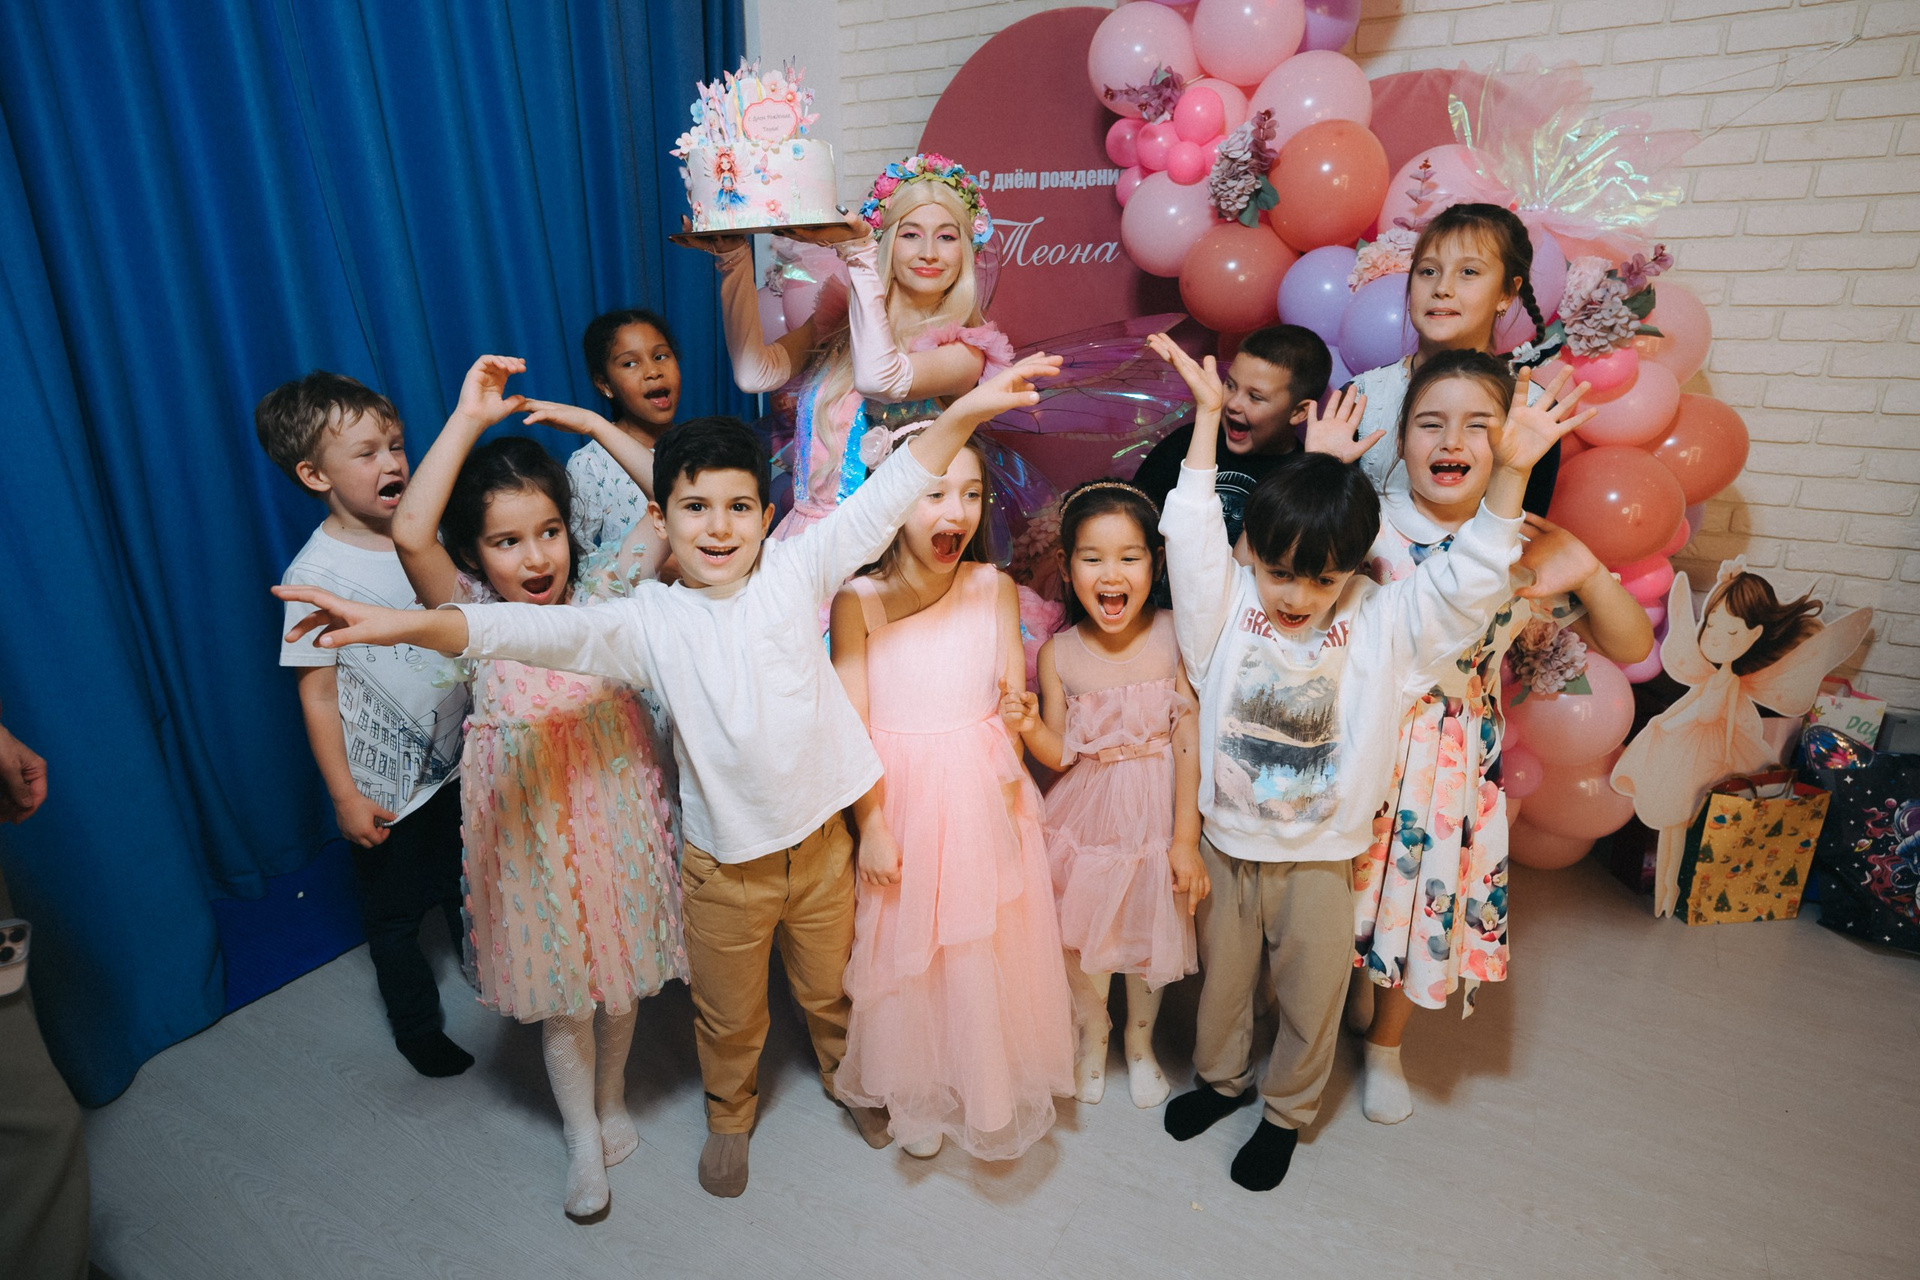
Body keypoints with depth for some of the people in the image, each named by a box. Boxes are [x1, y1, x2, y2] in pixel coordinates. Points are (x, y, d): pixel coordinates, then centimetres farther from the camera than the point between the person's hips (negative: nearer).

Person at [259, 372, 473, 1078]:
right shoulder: (317, 572, -19)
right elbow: (317, 691, -14)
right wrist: (345, 796, -12)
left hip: (462, 758, 4)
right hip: (388, 781, -4)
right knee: (395, 912, 16)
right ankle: (417, 1026, 39)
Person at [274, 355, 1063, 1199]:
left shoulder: (797, 572, -8)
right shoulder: (647, 620, -11)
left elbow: (885, 497, -15)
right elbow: (539, 631, -23)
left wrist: (963, 412, -26)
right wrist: (404, 625, -37)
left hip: (821, 841, 1)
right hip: (723, 864, 0)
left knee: (832, 987, 25)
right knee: (729, 1013, 22)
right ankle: (729, 1114, 54)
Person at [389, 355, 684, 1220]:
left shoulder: (602, 586, -6)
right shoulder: (468, 610, -10)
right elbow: (410, 533, -30)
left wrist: (590, 423, -14)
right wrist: (468, 419, -28)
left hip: (616, 803, 2)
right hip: (531, 821, -1)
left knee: (622, 962, 19)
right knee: (561, 983, 15)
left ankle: (611, 1098, 47)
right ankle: (583, 1138, 37)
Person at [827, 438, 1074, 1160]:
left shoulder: (995, 589, -2)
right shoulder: (859, 599, -8)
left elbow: (1015, 700, 2)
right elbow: (852, 723, -8)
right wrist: (871, 826, -9)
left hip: (983, 798, 2)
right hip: (901, 798, -1)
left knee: (988, 953, 14)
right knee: (905, 950, 13)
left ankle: (993, 1089, 41)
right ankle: (918, 1096, 40)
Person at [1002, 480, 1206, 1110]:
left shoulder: (1174, 636, -16)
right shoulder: (1058, 653, -12)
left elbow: (1190, 740, -13)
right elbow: (1060, 754, -6)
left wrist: (1186, 838, -12)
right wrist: (1030, 727, -28)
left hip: (1158, 811, -1)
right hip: (1088, 811, 1)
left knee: (1152, 936, 18)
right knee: (1082, 940, 16)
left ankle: (1141, 1042, 48)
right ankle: (1092, 1036, 49)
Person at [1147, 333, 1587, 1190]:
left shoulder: (1383, 627, -11)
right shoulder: (1227, 607, -11)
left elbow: (1468, 584, -19)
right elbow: (1193, 536, -17)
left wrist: (1509, 476, -30)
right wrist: (1207, 416, -18)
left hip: (1318, 858, -1)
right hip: (1224, 843, 1)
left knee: (1310, 998, 19)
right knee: (1221, 979, 23)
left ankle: (1287, 1111, 45)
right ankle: (1221, 1078, 51)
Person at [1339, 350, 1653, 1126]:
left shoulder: (1528, 548, -6)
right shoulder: (1369, 524, -11)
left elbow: (1631, 647, -2)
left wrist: (1589, 574, -20)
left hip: (1458, 760, 2)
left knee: (1426, 902, 16)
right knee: (1352, 891, 14)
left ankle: (1385, 1046, 45)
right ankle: (1354, 1004, 49)